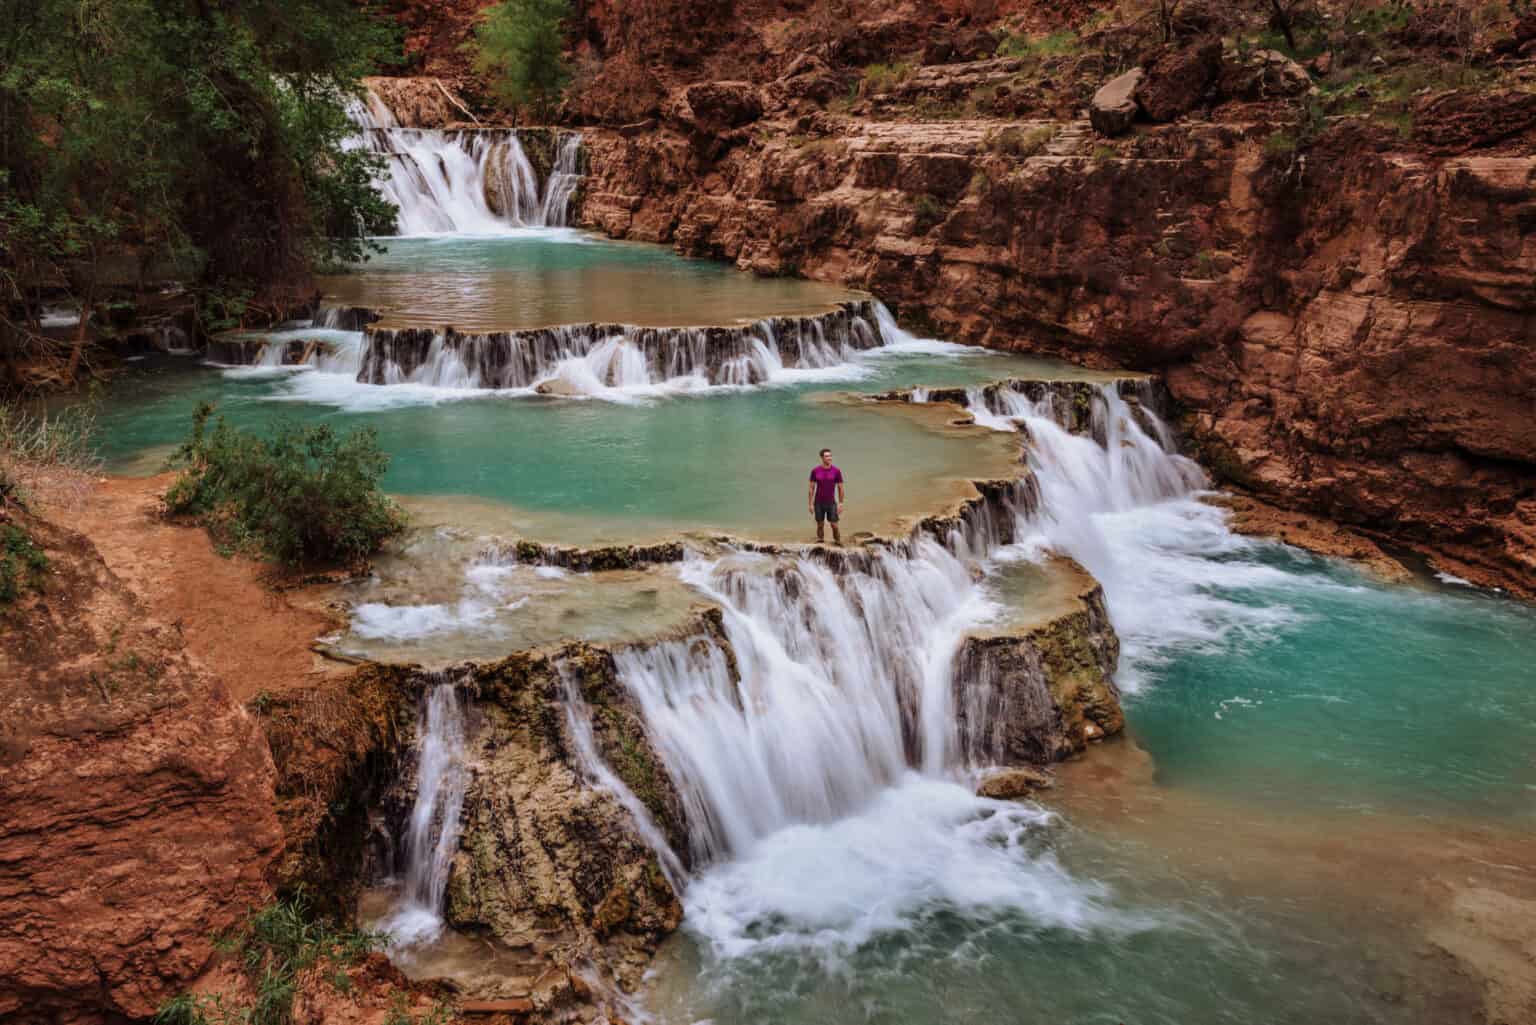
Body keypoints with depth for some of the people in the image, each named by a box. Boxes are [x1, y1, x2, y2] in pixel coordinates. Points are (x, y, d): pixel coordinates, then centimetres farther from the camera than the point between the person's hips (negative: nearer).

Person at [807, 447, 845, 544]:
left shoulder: (837, 471, -9)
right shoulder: (815, 470, -7)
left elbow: (840, 488, -4)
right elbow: (811, 488, -3)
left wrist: (840, 504, -8)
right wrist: (810, 504, -5)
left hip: (831, 503, 0)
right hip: (818, 503, 0)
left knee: (834, 525, -1)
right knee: (820, 525, 8)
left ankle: (838, 542, 17)